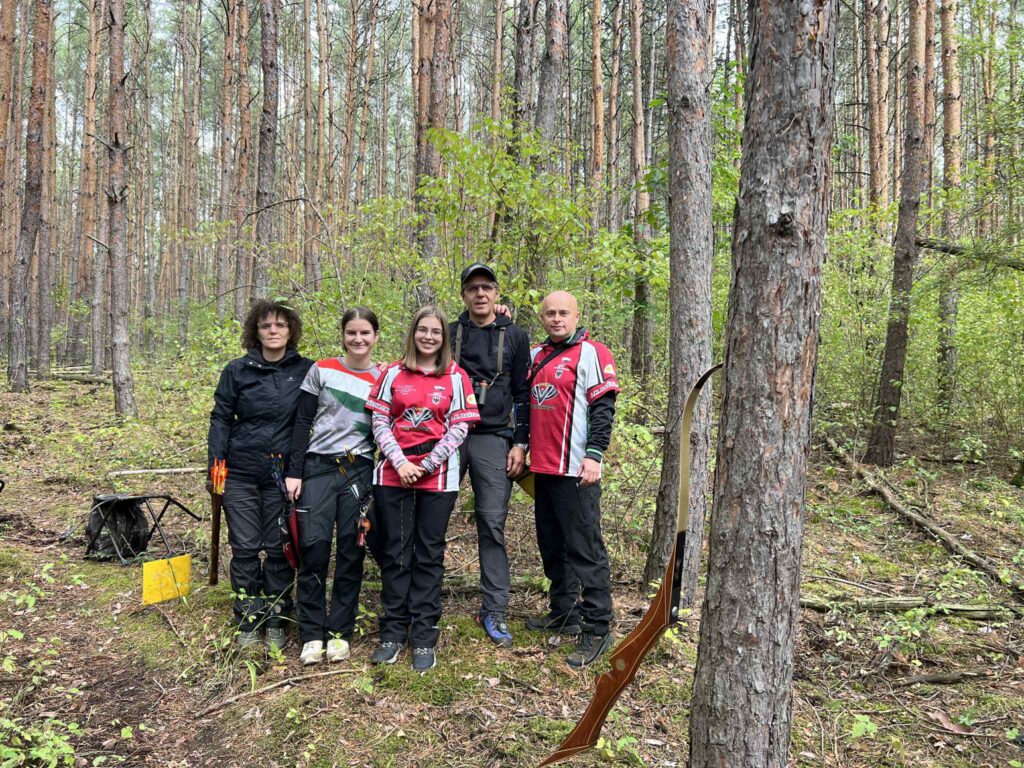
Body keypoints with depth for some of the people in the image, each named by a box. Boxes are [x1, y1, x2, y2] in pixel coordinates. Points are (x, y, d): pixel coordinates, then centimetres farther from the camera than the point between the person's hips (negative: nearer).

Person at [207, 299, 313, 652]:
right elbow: (220, 419, 5)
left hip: (283, 475, 0)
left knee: (279, 549, 7)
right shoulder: (236, 371, 2)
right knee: (245, 549, 5)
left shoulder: (306, 371, 2)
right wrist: (215, 467, -2)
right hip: (241, 474, 0)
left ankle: (276, 622, 22)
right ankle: (248, 623, 20)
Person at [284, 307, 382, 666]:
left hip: (360, 471, 1)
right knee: (313, 548, -5)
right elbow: (302, 423, 3)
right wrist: (294, 472, -3)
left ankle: (340, 632, 16)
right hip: (318, 467, -1)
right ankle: (311, 634, 8)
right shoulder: (321, 370, 3)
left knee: (350, 552, 3)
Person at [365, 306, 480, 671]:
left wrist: (426, 465, -10)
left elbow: (459, 428, -2)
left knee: (429, 554, 5)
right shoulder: (393, 373, 7)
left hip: (437, 476, -1)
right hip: (393, 474, 1)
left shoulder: (455, 377, 3)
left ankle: (424, 637, 13)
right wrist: (400, 462, -10)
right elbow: (379, 421, 3)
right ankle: (393, 632, 18)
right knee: (394, 552, 6)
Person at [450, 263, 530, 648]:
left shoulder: (515, 336, 8)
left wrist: (520, 444, -1)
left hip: (493, 439, -1)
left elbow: (522, 394, 7)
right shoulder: (449, 333, 9)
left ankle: (494, 612, 5)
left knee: (492, 525, -3)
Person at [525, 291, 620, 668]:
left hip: (575, 470, -8)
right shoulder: (536, 355, 15)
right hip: (542, 468, 8)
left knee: (584, 548, -6)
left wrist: (594, 454, -20)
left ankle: (597, 629, 1)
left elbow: (603, 407, -11)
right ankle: (564, 612, 30)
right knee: (552, 545, 16)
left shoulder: (591, 353, -5)